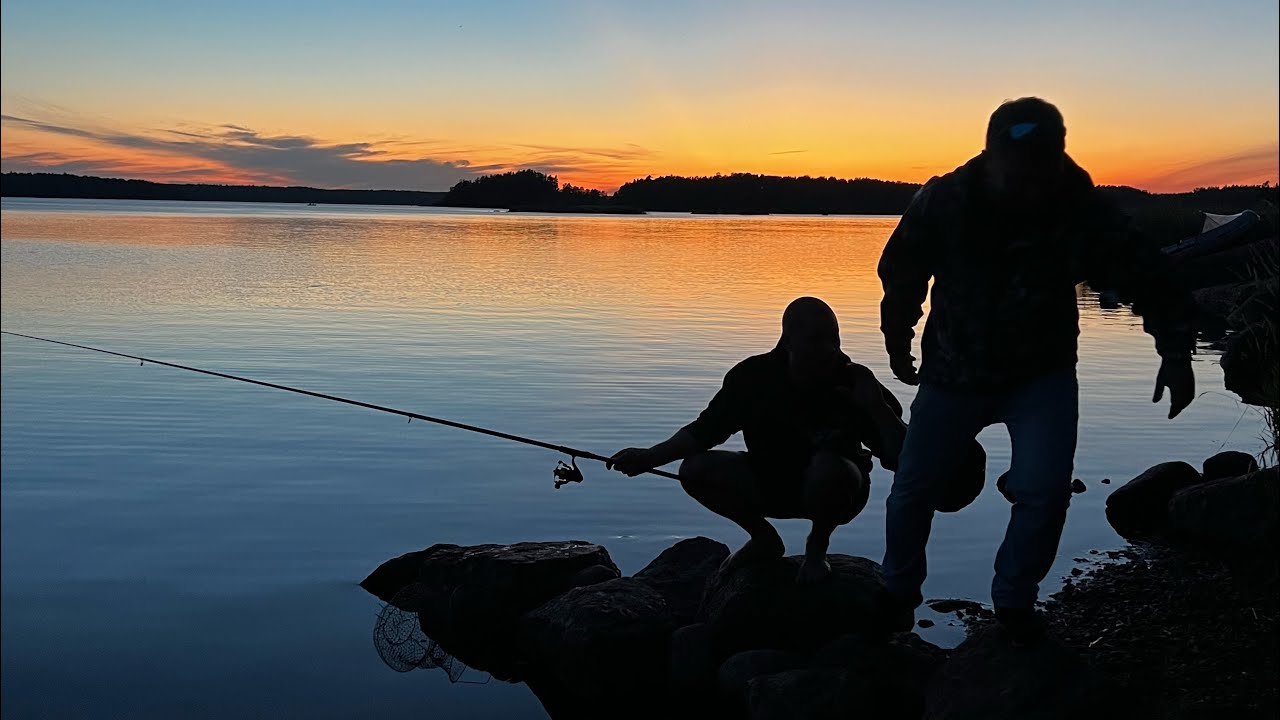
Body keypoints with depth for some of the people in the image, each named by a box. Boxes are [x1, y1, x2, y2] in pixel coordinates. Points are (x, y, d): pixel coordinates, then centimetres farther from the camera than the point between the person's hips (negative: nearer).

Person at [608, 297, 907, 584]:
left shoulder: (854, 383, -20)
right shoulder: (754, 375, -14)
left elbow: (902, 458, -21)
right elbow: (705, 430, -4)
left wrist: (877, 408, -35)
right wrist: (650, 456, -14)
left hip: (833, 494, -3)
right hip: (770, 484, 3)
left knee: (830, 466, -38)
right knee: (695, 470, -16)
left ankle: (817, 546, -3)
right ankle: (764, 538, 9)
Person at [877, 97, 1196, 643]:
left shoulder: (1083, 212, -21)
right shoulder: (942, 202, -21)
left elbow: (1150, 282, -13)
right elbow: (901, 274, -3)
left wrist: (1176, 354, -27)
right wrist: (897, 342, 5)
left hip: (1041, 374, -1)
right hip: (953, 370, 1)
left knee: (1044, 491, -15)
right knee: (913, 486, 5)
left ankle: (1014, 600, 11)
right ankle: (899, 591, 31)